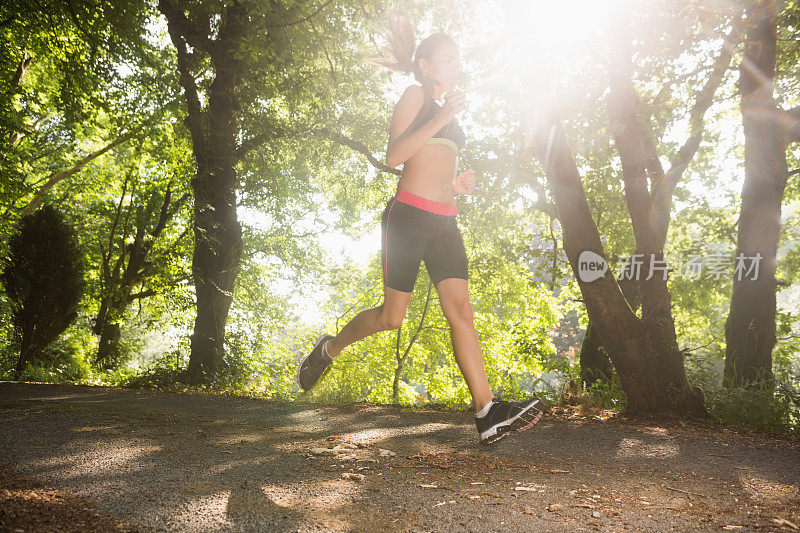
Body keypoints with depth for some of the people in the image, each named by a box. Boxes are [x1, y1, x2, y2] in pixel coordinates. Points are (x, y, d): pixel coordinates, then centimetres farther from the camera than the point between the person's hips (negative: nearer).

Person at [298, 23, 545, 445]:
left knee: (461, 311, -8)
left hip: (443, 223, 7)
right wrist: (442, 117, -15)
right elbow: (394, 155, -12)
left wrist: (457, 185, 14)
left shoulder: (445, 113, 27)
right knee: (392, 316, -3)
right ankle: (329, 348, 24)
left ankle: (487, 413, -17)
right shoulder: (415, 96, 3)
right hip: (409, 214, -7)